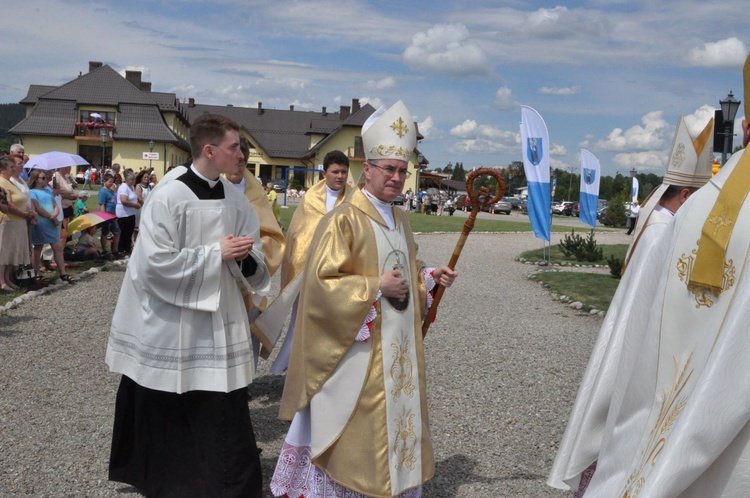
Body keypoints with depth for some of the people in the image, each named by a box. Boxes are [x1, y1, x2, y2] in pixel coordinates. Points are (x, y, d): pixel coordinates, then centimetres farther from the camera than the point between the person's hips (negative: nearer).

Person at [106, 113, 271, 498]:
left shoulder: (237, 201, 3)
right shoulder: (167, 198, -13)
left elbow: (254, 267, 7)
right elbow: (156, 264, -19)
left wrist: (245, 258, -16)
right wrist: (216, 253, -17)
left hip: (219, 324, 4)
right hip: (171, 327, -4)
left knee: (223, 420, 3)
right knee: (166, 419, 13)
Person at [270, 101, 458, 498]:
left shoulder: (400, 220, 11)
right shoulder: (343, 220, -14)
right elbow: (322, 282, -18)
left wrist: (430, 277, 5)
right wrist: (377, 287, -20)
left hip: (398, 346, 8)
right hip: (358, 347, -8)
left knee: (396, 417, 14)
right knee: (354, 422, 1)